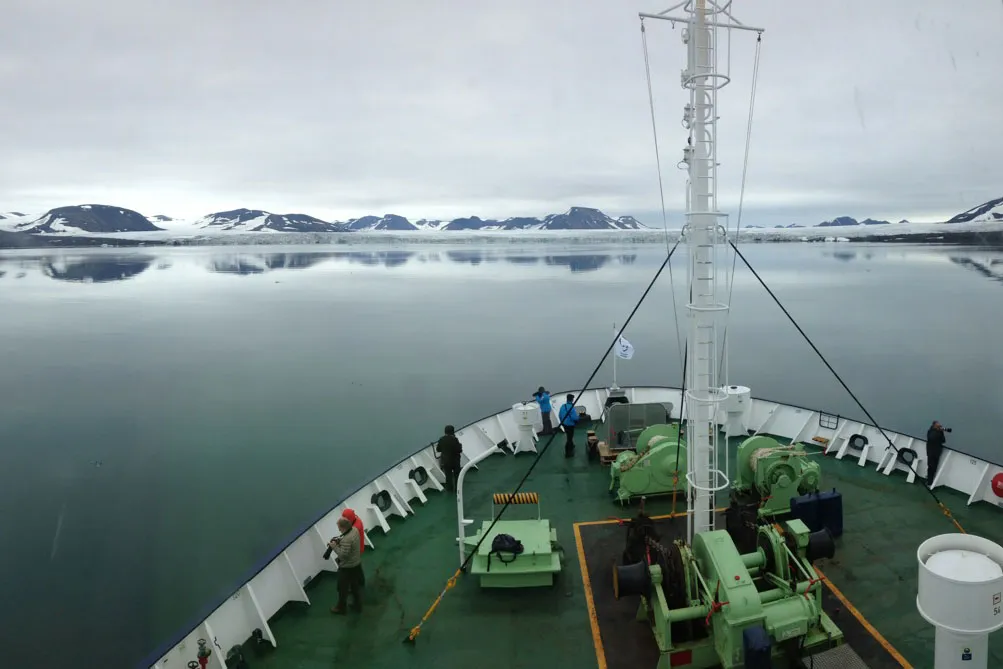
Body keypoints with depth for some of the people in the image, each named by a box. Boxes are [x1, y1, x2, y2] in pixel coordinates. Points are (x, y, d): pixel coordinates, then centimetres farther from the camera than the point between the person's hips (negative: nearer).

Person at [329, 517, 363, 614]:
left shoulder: (346, 540, -35)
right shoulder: (354, 529, -8)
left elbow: (343, 555, -30)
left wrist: (334, 546, -19)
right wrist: (339, 540, 0)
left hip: (347, 567, -9)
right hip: (356, 564, 9)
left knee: (343, 588, 14)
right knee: (356, 586, 24)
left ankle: (341, 608, 33)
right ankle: (358, 605, 38)